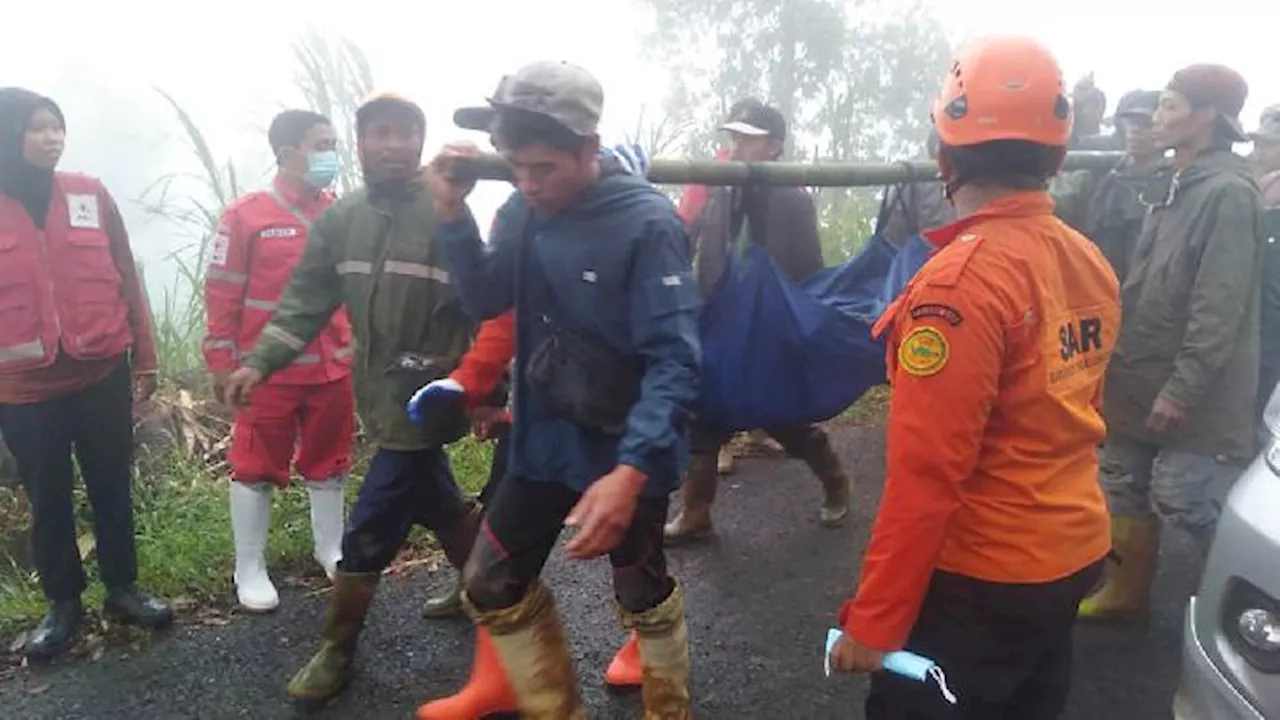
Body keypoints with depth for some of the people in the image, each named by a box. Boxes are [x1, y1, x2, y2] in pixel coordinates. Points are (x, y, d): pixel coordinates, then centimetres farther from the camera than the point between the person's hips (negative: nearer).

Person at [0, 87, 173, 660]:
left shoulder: (90, 195, 2)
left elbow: (125, 280, 5)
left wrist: (144, 356, 5)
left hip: (103, 373, 1)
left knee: (112, 486, 11)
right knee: (47, 498, 11)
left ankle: (123, 588, 27)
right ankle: (62, 603, 27)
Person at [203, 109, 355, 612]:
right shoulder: (246, 215, -8)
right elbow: (221, 293, -5)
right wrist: (221, 363, -5)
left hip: (333, 367, 4)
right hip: (268, 372, -4)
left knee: (329, 462, 16)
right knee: (257, 468, 8)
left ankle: (330, 548, 35)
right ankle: (250, 569, 22)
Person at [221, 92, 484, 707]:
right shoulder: (341, 218, 6)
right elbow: (307, 297, 7)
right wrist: (260, 361, -3)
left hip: (423, 394, -7)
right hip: (381, 392, 7)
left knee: (369, 530, -1)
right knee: (436, 502, 22)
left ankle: (336, 652, 18)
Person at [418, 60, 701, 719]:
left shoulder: (647, 222, -21)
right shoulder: (523, 211, -3)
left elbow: (674, 361, -26)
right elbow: (487, 300, 5)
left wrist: (631, 469, -38)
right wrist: (453, 216, -11)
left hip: (625, 452, -5)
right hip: (544, 441, 6)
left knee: (643, 597, 15)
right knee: (492, 588, 13)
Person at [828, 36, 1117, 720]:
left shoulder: (961, 280, -23)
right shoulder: (1092, 264, 1)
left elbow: (926, 472, -24)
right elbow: (1074, 415, 10)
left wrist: (873, 619, -17)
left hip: (982, 577, -8)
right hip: (1074, 553, 8)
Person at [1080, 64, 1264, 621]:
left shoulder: (1229, 191, -16)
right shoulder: (1178, 185, 12)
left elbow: (1220, 305, -21)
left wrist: (1183, 386, -23)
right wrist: (1122, 359, 17)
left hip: (1190, 388, -9)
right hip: (1143, 373, 9)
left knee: (1177, 495, -4)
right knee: (1125, 483, 14)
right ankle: (1126, 589, 30)